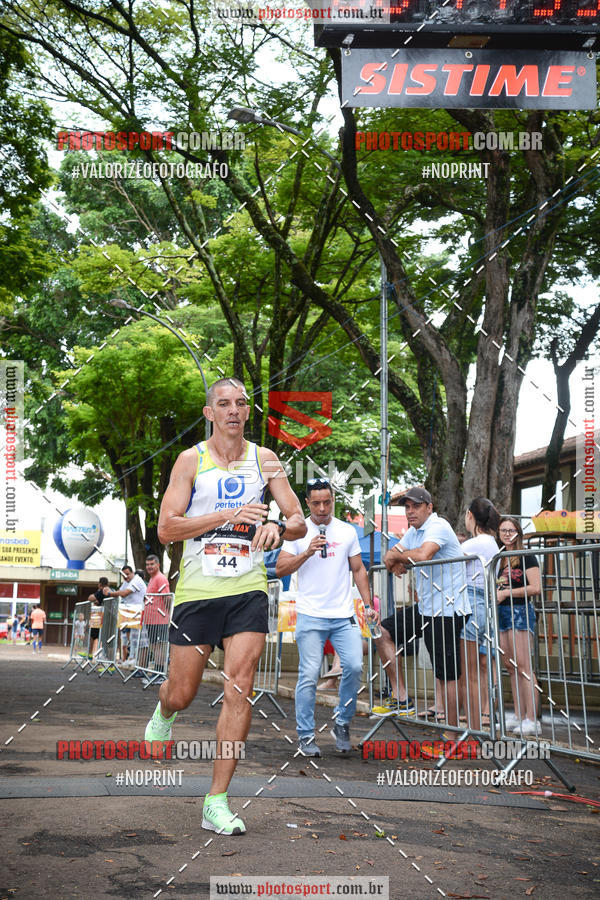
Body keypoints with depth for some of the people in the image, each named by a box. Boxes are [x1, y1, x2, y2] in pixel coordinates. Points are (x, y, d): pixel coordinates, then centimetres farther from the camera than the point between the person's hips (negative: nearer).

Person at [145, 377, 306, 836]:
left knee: (239, 689, -10)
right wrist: (227, 515, -19)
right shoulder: (191, 460, 0)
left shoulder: (265, 459, 6)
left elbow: (300, 522, 6)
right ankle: (164, 712, 45)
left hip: (248, 588, 1)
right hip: (198, 588, -1)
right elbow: (166, 529, -8)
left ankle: (217, 801, -3)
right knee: (182, 693, 5)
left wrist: (278, 527, -18)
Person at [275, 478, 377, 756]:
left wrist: (368, 604, 9)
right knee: (309, 675, -3)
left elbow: (358, 569, 16)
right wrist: (307, 552, -15)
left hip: (344, 615, 2)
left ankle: (342, 723, 10)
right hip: (310, 617, -2)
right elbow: (280, 569, -2)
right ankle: (306, 735, 8)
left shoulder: (348, 531, 11)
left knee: (354, 666, -10)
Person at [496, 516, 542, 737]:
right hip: (502, 612, 7)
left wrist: (506, 593, -14)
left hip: (520, 611, -7)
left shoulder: (526, 557, -5)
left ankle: (531, 720, -11)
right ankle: (519, 716, 12)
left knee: (523, 666, -11)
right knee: (511, 667, 7)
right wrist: (495, 594, 7)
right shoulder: (500, 559, 16)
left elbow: (536, 588, -14)